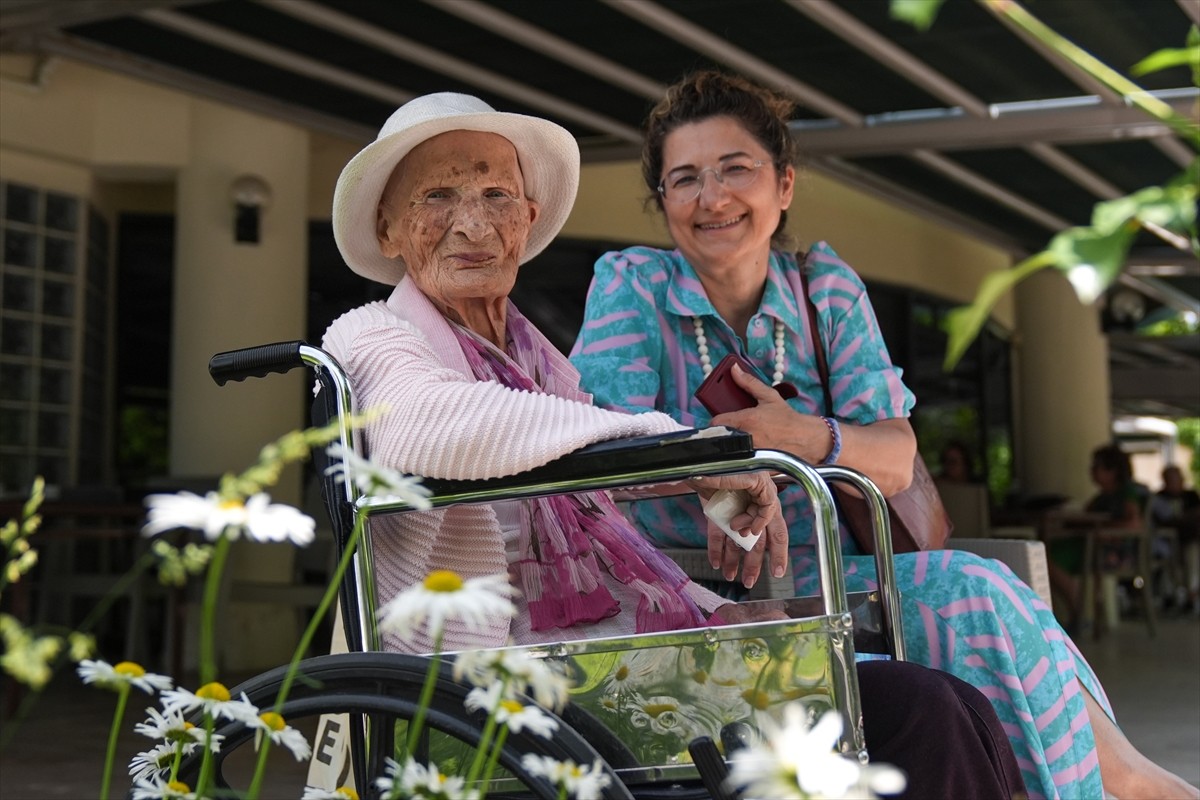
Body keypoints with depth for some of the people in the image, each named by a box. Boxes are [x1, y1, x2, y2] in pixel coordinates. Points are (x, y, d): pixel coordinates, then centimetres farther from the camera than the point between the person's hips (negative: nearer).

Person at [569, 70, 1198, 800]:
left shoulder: (827, 288, 8)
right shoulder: (632, 284, -1)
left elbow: (896, 463, -1)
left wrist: (811, 438, -22)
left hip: (830, 570, 4)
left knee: (977, 593, -25)